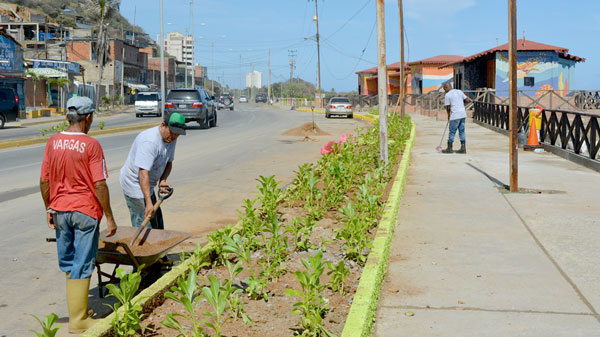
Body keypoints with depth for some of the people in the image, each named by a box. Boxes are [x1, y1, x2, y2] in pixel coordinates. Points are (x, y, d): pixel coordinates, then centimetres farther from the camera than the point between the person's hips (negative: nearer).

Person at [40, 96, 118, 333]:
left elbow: (44, 181, 4)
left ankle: (76, 306, 33)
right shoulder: (91, 145, -13)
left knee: (67, 262, 19)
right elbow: (99, 185, -15)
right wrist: (109, 217, -9)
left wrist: (49, 208, 16)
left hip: (60, 210, 5)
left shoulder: (53, 143, 1)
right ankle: (78, 320, 8)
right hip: (85, 211, -5)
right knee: (82, 265, 2)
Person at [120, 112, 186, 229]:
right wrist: (149, 203, -41)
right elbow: (143, 173, -36)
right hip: (134, 184, -10)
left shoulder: (171, 138, -1)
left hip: (147, 185, 10)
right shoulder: (149, 141, -30)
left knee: (157, 223, 15)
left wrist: (163, 180, -10)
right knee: (144, 225, -10)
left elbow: (169, 163, 11)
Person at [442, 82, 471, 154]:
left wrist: (448, 115, 10)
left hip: (455, 115, -6)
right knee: (462, 131, 9)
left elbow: (448, 107, -5)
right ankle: (463, 148, 8)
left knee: (452, 132, 2)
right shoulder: (459, 91, 11)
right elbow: (467, 100, 9)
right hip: (463, 114, 6)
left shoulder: (447, 95, -6)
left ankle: (449, 148, 9)